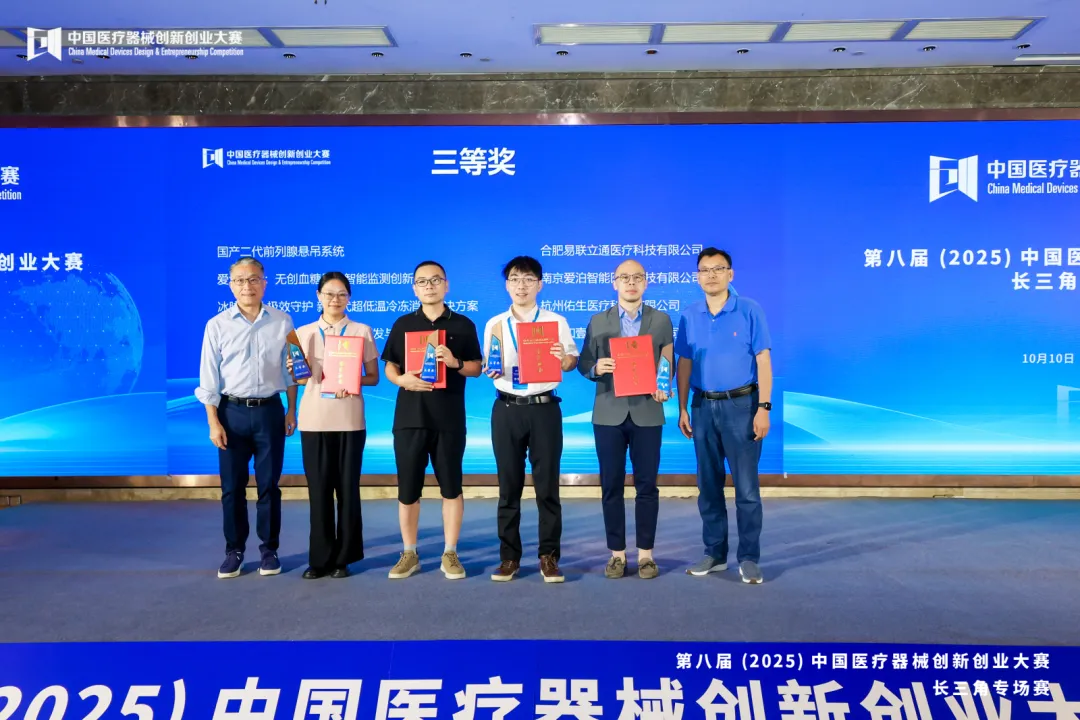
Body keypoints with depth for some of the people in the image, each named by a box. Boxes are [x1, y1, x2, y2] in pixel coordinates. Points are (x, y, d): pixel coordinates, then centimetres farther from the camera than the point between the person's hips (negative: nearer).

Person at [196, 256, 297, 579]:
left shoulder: (282, 321, 2)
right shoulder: (217, 325, 0)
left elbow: (290, 368, 6)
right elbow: (209, 377, 0)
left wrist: (292, 410, 3)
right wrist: (213, 422, -5)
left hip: (270, 410, 0)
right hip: (232, 411, 0)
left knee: (269, 485, 7)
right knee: (232, 487, 7)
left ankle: (269, 550, 19)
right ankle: (234, 551, 19)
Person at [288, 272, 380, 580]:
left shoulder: (362, 331, 4)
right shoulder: (303, 332, 8)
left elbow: (374, 377, 5)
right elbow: (299, 378, 12)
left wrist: (355, 381, -15)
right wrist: (291, 373, -10)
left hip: (349, 420, -1)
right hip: (314, 420, 1)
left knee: (347, 488, 2)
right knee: (318, 489, 3)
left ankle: (343, 557, 13)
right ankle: (320, 558, 12)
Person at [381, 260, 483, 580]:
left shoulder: (463, 325, 5)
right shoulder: (402, 324, 9)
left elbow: (476, 368, 4)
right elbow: (389, 367, 8)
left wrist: (455, 362, -16)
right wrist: (402, 379, -13)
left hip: (450, 418, -1)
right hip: (410, 416, 1)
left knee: (451, 487, 4)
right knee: (407, 489, 5)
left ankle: (450, 554, 15)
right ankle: (409, 554, 19)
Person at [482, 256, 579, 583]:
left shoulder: (556, 321, 5)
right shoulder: (494, 325, 10)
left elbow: (572, 360, 3)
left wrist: (564, 357, -19)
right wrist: (490, 371, -12)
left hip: (544, 407, -1)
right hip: (507, 409, 2)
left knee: (547, 485, 2)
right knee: (509, 486, 7)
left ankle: (549, 556, 12)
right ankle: (509, 556, 16)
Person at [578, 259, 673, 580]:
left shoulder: (662, 320, 5)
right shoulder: (597, 322, 6)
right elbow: (583, 364, 5)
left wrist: (666, 389, -13)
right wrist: (596, 368, -16)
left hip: (647, 413, 0)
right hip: (609, 414, 1)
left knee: (646, 485, 4)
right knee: (611, 486, 5)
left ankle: (645, 553, 16)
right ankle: (617, 553, 16)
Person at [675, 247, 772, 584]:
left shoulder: (749, 310, -4)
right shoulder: (689, 316, 6)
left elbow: (763, 361, -6)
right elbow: (684, 365, 9)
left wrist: (764, 407, -12)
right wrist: (682, 409, 4)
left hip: (741, 405, -4)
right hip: (703, 407, 4)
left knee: (746, 486, -1)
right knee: (708, 485, 10)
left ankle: (749, 558, 9)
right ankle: (715, 553, 21)